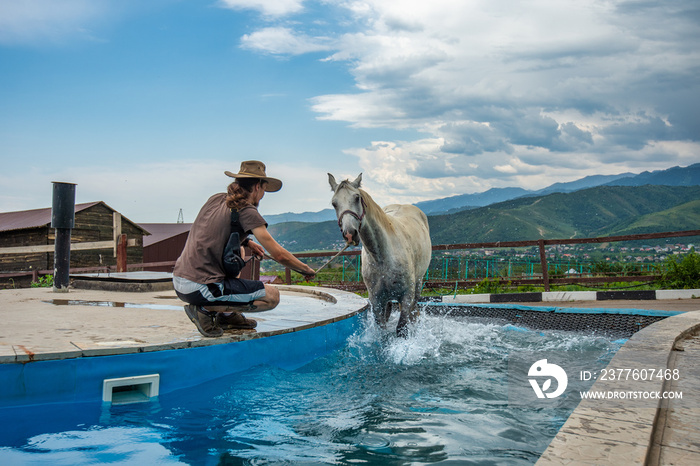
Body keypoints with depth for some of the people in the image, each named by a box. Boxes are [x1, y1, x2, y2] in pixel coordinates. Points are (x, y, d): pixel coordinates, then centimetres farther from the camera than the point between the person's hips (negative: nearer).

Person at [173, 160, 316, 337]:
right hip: (200, 288, -8)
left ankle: (228, 315, 22)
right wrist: (306, 269, 7)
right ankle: (205, 309, -4)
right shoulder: (247, 212, -10)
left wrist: (248, 242, 22)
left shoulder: (216, 199, 11)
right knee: (272, 296, -2)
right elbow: (280, 255, -9)